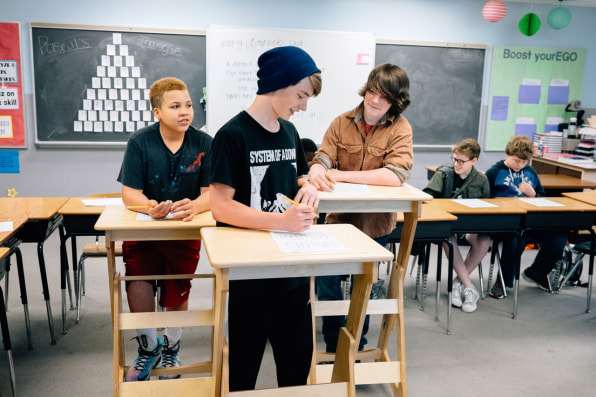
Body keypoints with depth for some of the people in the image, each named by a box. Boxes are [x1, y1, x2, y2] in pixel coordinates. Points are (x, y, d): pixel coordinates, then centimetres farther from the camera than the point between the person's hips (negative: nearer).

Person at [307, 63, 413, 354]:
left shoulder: (400, 128, -13)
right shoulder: (342, 122, -4)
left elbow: (395, 175, -26)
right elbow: (322, 159, -10)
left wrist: (341, 175, -28)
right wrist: (317, 172, -35)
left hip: (374, 223, -2)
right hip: (339, 217, 2)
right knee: (327, 281, 4)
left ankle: (356, 347, 37)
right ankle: (333, 347, 26)